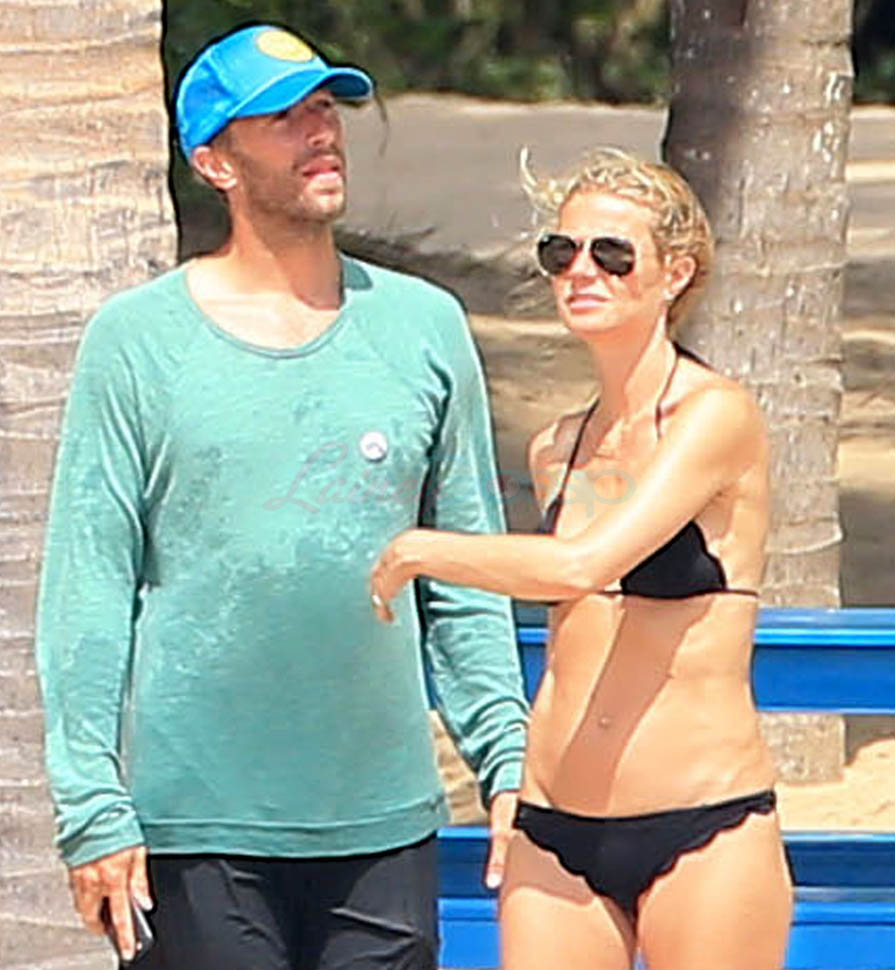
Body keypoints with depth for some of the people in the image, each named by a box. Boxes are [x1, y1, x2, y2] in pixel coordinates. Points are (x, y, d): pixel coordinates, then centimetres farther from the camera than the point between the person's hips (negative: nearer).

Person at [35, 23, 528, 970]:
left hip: (384, 822, 3)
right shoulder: (138, 339, 0)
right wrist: (92, 808, -8)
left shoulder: (423, 326, 9)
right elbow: (86, 591, -2)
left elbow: (468, 579, 13)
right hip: (194, 826, -3)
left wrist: (507, 763, 5)